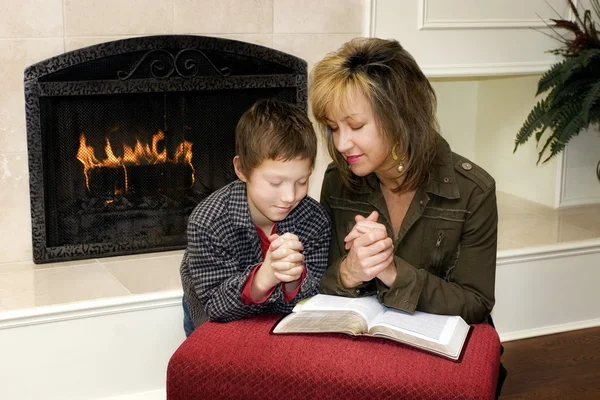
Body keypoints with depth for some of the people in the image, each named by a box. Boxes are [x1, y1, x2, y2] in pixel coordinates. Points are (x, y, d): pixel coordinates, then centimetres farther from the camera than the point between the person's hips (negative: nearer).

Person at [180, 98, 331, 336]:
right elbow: (216, 308, -25)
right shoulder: (207, 222, -26)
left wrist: (294, 280, -40)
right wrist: (262, 279, -44)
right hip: (215, 329, -1)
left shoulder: (316, 221, -18)